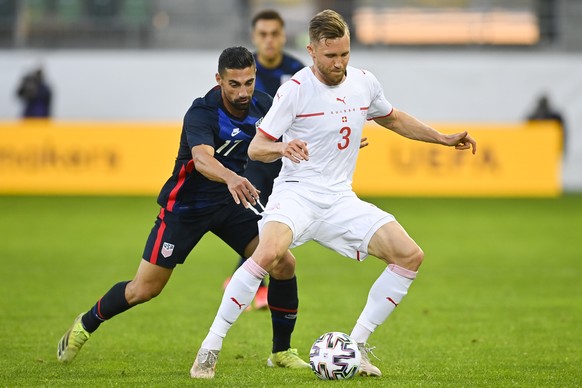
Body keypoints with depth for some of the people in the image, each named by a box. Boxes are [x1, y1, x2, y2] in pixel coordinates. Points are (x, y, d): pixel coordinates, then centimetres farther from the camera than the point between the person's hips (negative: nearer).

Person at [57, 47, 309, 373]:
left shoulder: (262, 105, -8)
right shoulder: (201, 113, -28)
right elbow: (202, 159, -47)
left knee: (284, 263, -10)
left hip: (231, 202, 5)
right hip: (185, 207, -5)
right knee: (144, 289, -2)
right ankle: (86, 324, 27)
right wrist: (230, 178, -68)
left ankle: (282, 351, 7)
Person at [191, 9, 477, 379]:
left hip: (340, 199, 6)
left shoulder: (364, 83, 5)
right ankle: (210, 347, -24)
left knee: (410, 255, -8)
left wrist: (444, 138, 22)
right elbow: (256, 148, -9)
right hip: (296, 193, -6)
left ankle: (357, 345, 1)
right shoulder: (296, 90, -11)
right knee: (269, 253, -35)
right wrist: (281, 148, -31)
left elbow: (393, 119, 27)